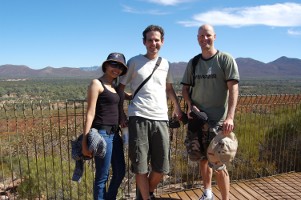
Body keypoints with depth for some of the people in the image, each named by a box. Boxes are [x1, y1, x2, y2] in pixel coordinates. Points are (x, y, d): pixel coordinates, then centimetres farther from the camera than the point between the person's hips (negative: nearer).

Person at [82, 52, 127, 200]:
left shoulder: (114, 86, 14)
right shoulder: (97, 83, -8)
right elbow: (90, 113, -13)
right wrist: (85, 141, -16)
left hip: (115, 134, 8)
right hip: (102, 134, -8)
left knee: (120, 172, 18)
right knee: (102, 176, 3)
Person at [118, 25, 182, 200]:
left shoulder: (165, 64, 14)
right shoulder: (134, 62, 4)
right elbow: (121, 88, 7)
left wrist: (177, 107, 13)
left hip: (161, 119, 3)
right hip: (138, 118, -3)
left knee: (161, 167, 6)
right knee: (140, 165, 0)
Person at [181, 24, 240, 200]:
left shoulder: (226, 59, -3)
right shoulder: (193, 63, 10)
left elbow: (233, 89, -10)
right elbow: (185, 88, 14)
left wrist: (230, 117, -20)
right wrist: (190, 105, -5)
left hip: (217, 120, -4)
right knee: (203, 159, 16)